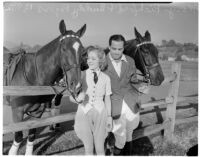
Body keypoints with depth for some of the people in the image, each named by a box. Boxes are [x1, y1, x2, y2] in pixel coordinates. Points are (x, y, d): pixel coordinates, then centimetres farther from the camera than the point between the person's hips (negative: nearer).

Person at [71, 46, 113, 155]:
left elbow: (107, 98, 3)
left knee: (100, 147, 13)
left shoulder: (105, 78, -4)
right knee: (88, 147, 15)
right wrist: (77, 99, -27)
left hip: (100, 113, 1)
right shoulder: (82, 75, -8)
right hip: (84, 113, 0)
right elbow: (71, 97, -5)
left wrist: (109, 116, 4)